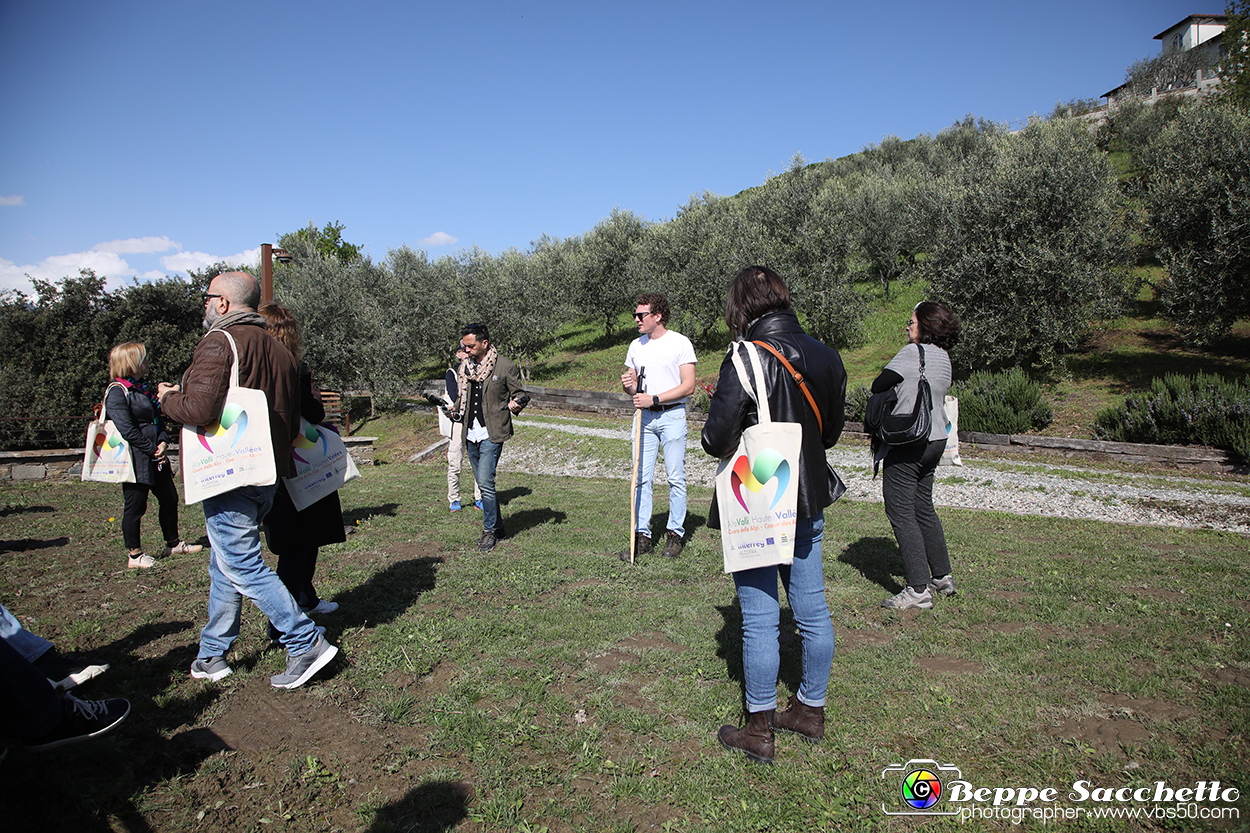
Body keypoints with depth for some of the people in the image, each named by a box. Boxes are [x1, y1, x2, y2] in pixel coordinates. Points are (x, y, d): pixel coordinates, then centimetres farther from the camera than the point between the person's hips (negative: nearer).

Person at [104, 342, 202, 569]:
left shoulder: (143, 387, 14)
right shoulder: (117, 393, -13)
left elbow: (158, 419, 16)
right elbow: (127, 430, -20)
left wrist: (163, 442, -1)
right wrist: (152, 450, -15)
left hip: (155, 457, 9)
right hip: (136, 460, -9)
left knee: (170, 499, 15)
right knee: (135, 506, 1)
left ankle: (173, 544, 30)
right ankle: (135, 556, 12)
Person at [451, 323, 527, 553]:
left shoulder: (505, 366, -5)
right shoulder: (464, 367, 11)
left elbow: (520, 393, 1)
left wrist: (516, 403, -20)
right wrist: (455, 409, 4)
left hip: (491, 434, -6)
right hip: (471, 435, 6)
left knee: (485, 482, -14)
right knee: (483, 484, 12)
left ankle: (489, 530, 0)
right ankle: (497, 527, 25)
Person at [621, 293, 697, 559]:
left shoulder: (680, 343, -4)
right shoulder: (636, 345, 13)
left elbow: (688, 386, -9)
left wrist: (654, 398, -16)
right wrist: (628, 385, -3)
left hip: (672, 416, -5)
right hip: (644, 417, 5)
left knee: (675, 478, 0)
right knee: (641, 478, 3)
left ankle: (675, 534, 12)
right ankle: (642, 536, 9)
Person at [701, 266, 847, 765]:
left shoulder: (748, 358, -17)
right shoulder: (825, 357, 3)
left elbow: (717, 439, -20)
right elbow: (831, 431, 13)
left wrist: (714, 432, 1)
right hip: (809, 503, 7)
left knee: (759, 619, 4)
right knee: (813, 611, 16)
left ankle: (759, 731, 17)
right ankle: (811, 711, 33)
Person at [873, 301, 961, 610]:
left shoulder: (913, 352, -13)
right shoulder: (944, 357, 12)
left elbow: (878, 385, -10)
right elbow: (932, 395, 15)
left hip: (908, 443, -9)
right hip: (935, 439, 9)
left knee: (901, 512, -5)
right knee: (923, 509, 20)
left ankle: (919, 589, -3)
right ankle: (942, 576, 29)